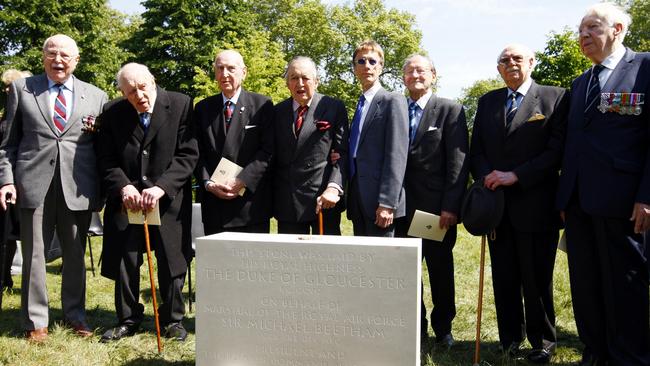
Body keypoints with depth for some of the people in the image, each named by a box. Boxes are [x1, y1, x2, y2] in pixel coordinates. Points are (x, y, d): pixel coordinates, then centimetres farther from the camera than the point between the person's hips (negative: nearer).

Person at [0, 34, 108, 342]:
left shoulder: (96, 96, 10)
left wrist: (104, 187, 3)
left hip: (78, 187, 1)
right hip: (34, 183, -1)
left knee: (76, 254, 10)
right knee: (33, 254, 4)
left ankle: (75, 314, 25)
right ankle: (35, 321, 18)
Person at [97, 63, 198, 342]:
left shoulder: (180, 105, -8)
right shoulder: (112, 113, 1)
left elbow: (188, 155, -11)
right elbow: (106, 160, 1)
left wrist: (161, 187, -21)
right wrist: (124, 187, -17)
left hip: (169, 198, -2)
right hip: (127, 199, 2)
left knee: (171, 261, 6)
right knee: (125, 261, 8)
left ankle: (172, 319, 22)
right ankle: (128, 320, 25)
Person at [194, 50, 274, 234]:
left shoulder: (261, 105, 1)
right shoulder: (203, 108, 13)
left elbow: (268, 150, -6)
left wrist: (242, 181, -14)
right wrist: (207, 183, -6)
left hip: (251, 202, -3)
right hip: (214, 206, 3)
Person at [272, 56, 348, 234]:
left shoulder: (334, 108, 0)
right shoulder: (278, 112, 11)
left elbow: (342, 153, -4)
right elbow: (272, 156, 13)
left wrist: (334, 188, -17)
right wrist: (270, 197, 5)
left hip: (324, 200, -3)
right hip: (286, 204, 3)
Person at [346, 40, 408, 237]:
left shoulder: (393, 101, -5)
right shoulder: (360, 105, 19)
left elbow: (397, 155, -13)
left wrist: (387, 203, -20)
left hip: (378, 200, -7)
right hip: (359, 202, 7)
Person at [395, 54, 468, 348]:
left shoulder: (450, 110, -2)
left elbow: (458, 162, -8)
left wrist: (450, 206, -14)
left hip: (436, 206, -3)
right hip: (403, 206, 3)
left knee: (441, 270, 10)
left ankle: (443, 327, 26)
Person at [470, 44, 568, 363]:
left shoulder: (555, 97, 0)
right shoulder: (487, 101, 13)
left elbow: (557, 150, -9)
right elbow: (476, 150, 11)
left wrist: (515, 176, -15)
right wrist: (487, 178, -7)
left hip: (535, 205, -4)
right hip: (496, 203, 4)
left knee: (537, 278, 5)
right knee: (504, 277, 10)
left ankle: (542, 340, 22)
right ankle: (510, 338, 24)